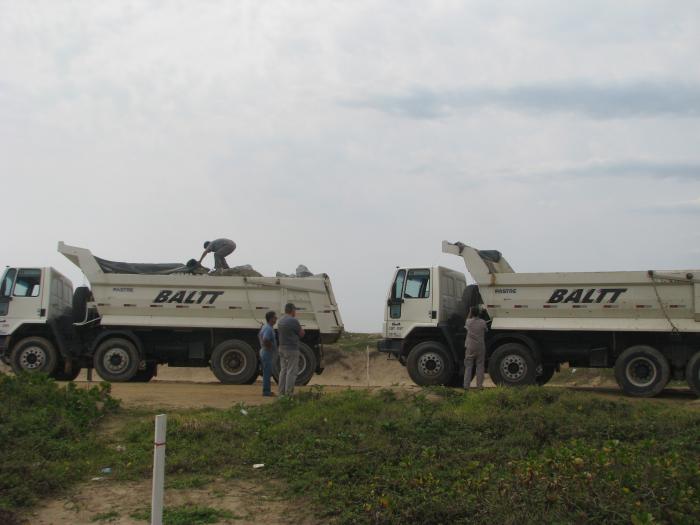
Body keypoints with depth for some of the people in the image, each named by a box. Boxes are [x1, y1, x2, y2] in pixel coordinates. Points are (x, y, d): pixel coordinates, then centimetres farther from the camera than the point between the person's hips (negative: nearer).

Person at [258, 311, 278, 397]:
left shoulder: (265, 327, 10)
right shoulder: (269, 329, -22)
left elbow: (259, 335, 25)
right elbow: (265, 340, -33)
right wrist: (271, 347, -19)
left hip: (264, 351, 11)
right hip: (268, 353, -11)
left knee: (267, 373, 16)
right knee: (267, 373, -5)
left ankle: (267, 390, 23)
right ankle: (266, 391, -2)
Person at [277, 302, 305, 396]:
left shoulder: (280, 321, 9)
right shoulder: (293, 321, -15)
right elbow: (302, 334, -6)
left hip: (282, 349, 8)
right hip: (292, 349, -8)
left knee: (283, 370, 13)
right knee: (291, 372, -4)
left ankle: (281, 391, 14)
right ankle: (289, 393, -5)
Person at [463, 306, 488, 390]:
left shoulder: (468, 322, -9)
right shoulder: (483, 322, -8)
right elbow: (486, 330, 11)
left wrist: (470, 312, 24)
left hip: (470, 347, 0)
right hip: (480, 347, 0)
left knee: (468, 367, 6)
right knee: (480, 366, 8)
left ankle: (466, 385, 3)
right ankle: (479, 385, 8)